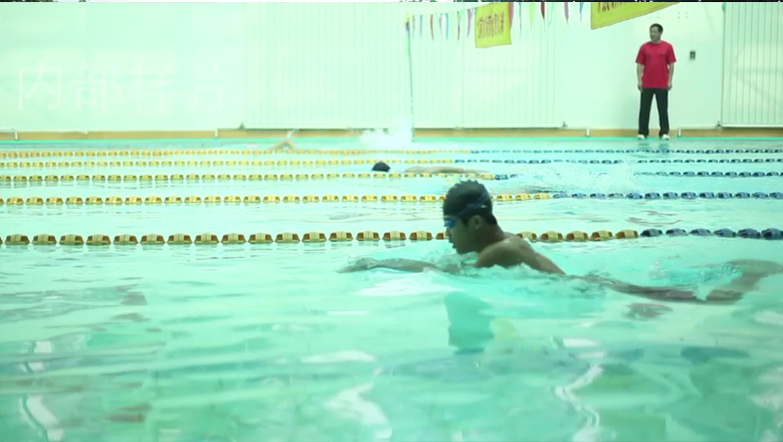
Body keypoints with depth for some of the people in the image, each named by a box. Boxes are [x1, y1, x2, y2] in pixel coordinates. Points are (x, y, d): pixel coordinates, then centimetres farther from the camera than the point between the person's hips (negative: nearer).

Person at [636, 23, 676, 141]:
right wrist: (639, 80, -5)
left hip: (662, 85, -1)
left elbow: (671, 65, 2)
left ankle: (664, 132, 9)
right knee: (644, 109, 2)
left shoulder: (667, 47, 2)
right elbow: (639, 65, 4)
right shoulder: (644, 47, 5)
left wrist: (669, 81, -5)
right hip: (647, 84, 1)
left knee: (663, 109, 3)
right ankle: (643, 132, 9)